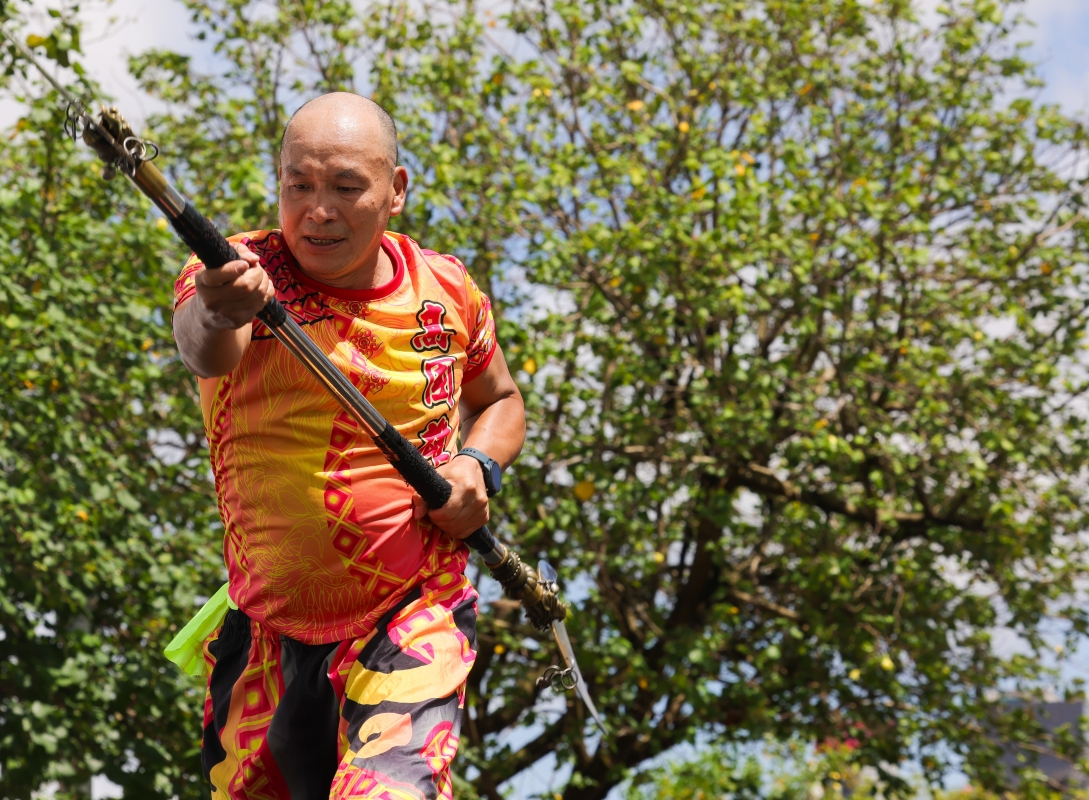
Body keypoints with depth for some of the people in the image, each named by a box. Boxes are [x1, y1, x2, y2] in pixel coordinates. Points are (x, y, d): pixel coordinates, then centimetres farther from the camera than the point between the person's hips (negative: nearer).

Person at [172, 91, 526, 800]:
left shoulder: (446, 290, -1)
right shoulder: (236, 271, -9)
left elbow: (501, 401, 18)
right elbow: (204, 353, -33)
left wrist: (477, 465, -4)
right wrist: (217, 319, -57)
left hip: (412, 621, -1)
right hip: (265, 632, 2)